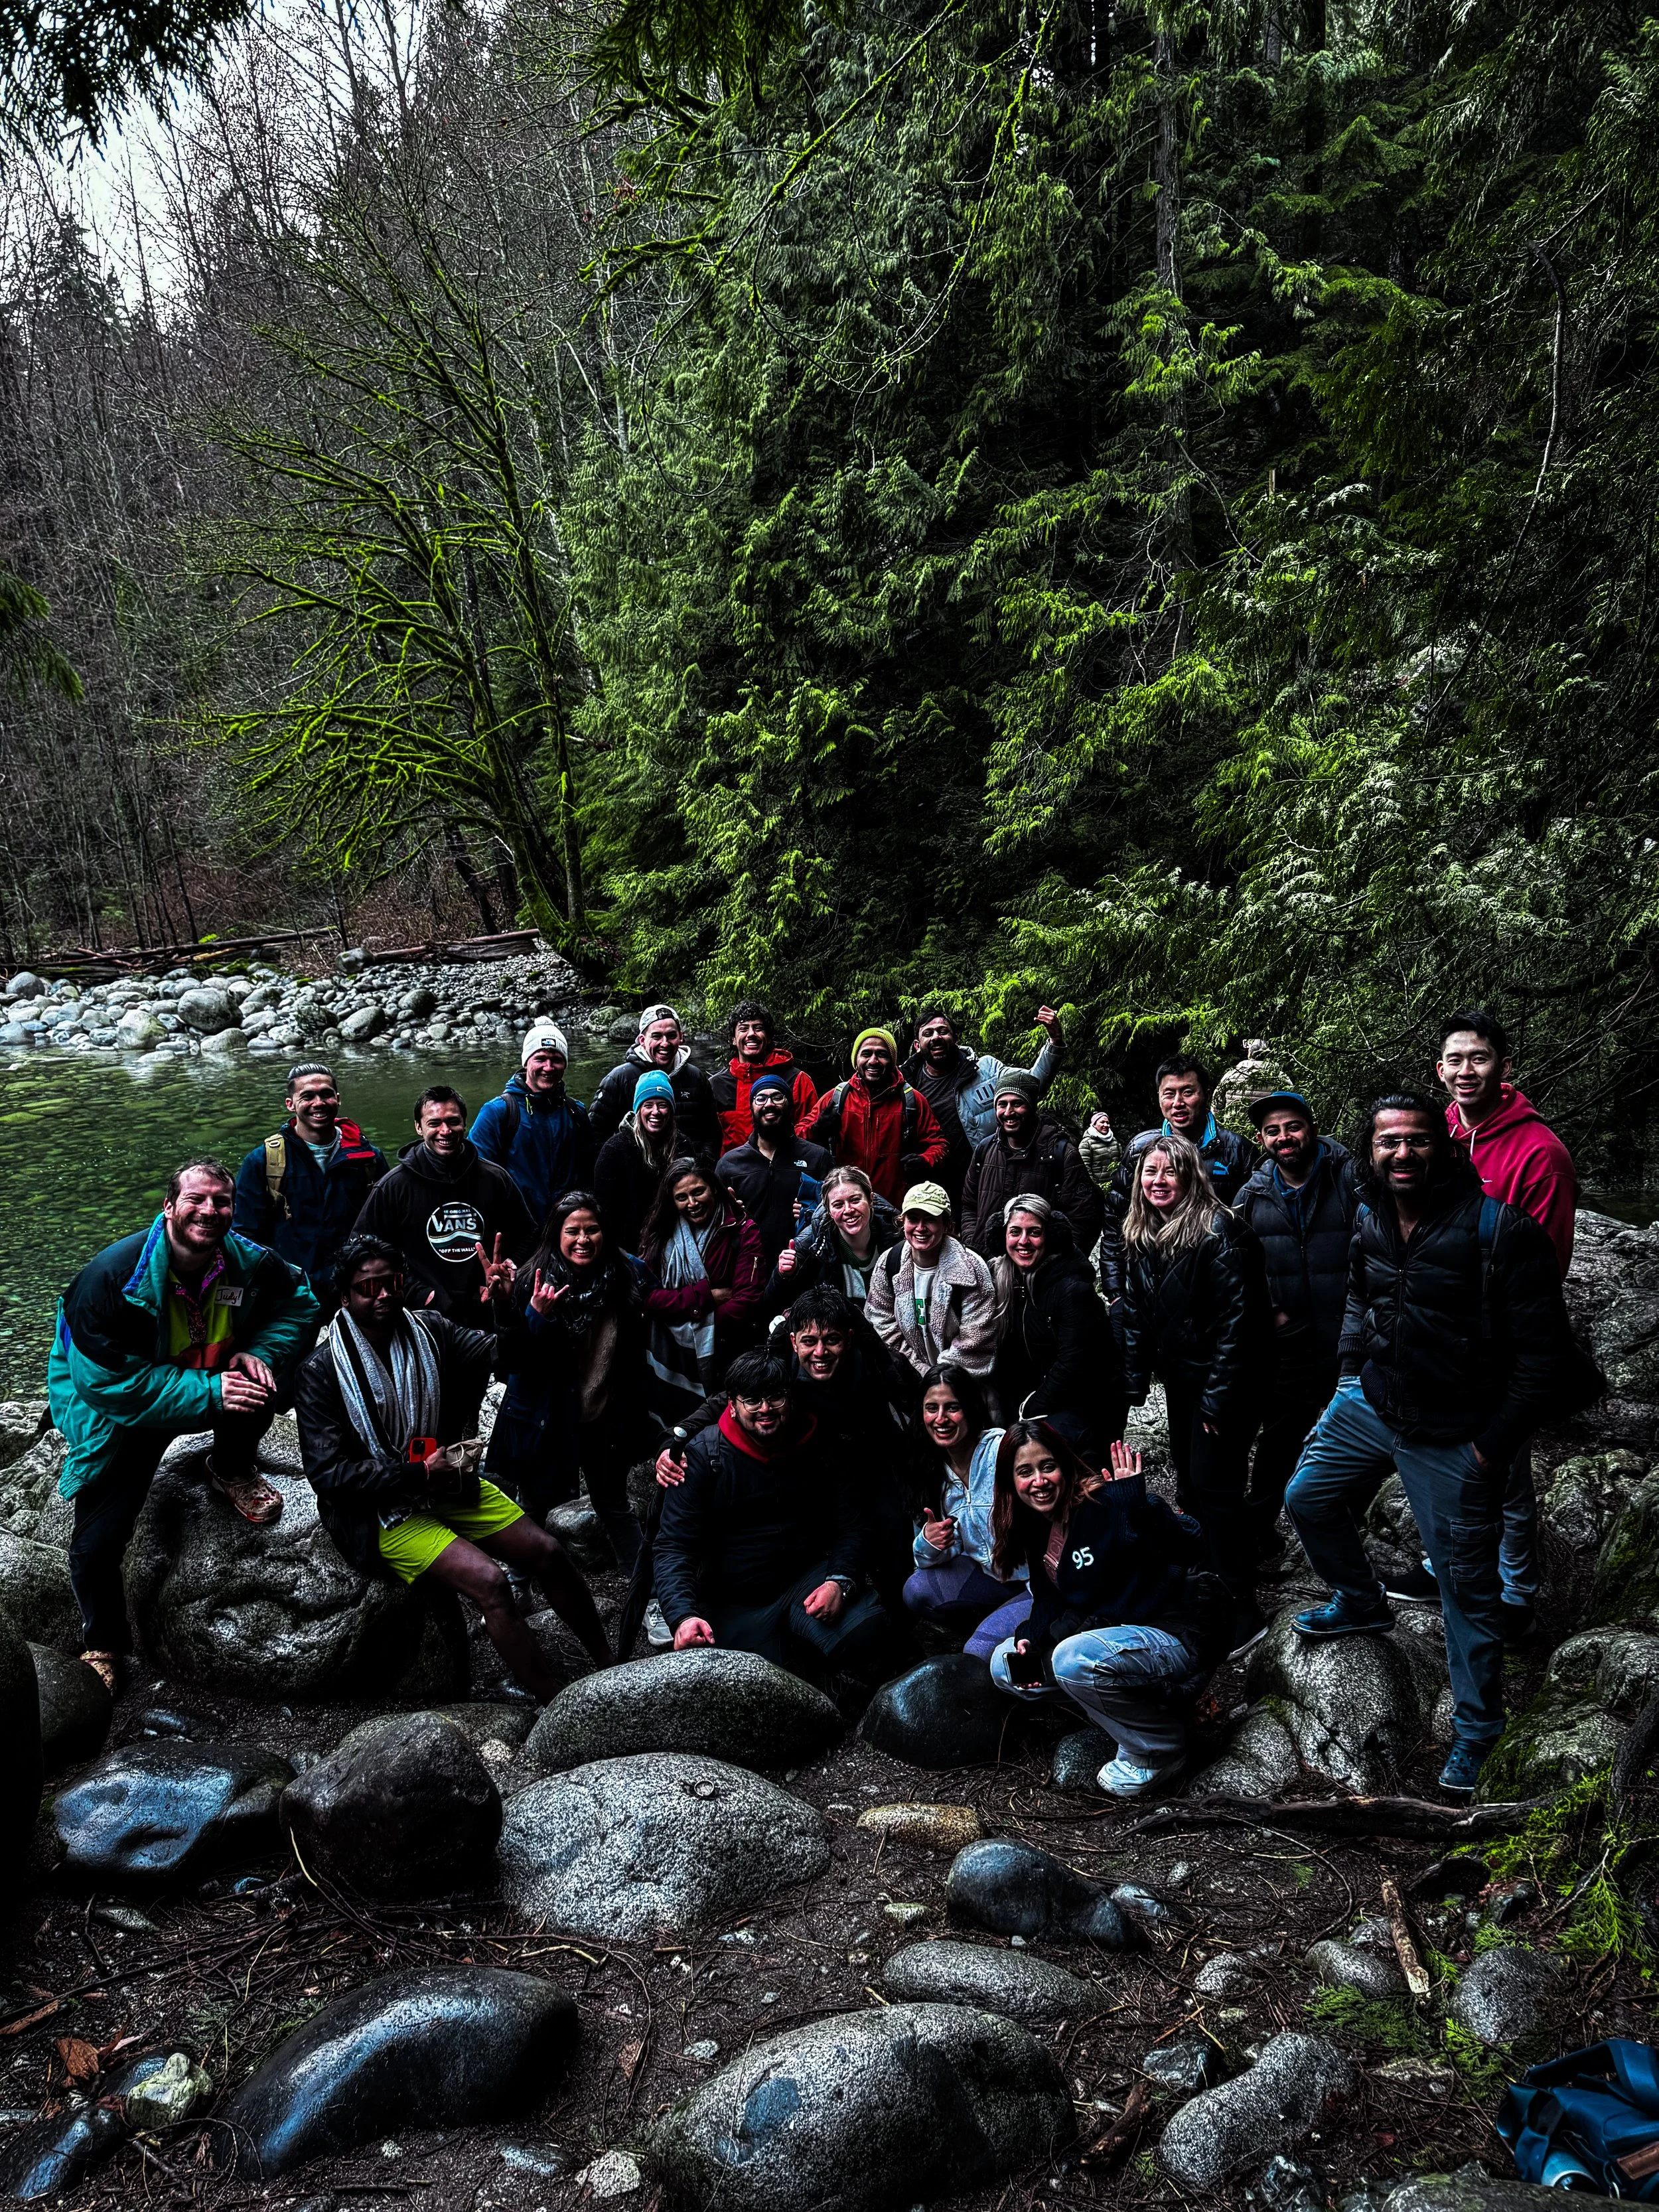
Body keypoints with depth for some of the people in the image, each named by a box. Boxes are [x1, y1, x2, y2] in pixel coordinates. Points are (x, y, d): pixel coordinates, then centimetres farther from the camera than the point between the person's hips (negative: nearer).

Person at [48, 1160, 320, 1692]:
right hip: (116, 1410, -3)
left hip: (213, 1383, 3)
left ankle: (232, 1471, 3)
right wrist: (207, 1393, -35)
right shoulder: (112, 1277, -28)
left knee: (268, 1373, -28)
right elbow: (108, 1383, -30)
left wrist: (262, 1352, -21)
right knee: (97, 1543, -9)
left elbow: (301, 1301, 1)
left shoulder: (247, 1261, -15)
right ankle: (102, 1644, 22)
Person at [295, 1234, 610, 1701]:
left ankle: (608, 1666, 19)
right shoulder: (322, 1373, -13)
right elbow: (327, 1472, -16)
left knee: (548, 1553, -2)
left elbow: (501, 1356, -14)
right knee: (489, 1580, -24)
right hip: (386, 1511, -6)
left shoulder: (429, 1329, -1)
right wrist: (420, 1475, -20)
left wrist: (506, 1310, -36)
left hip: (449, 1483, 6)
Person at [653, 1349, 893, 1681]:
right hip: (734, 1604, -1)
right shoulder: (703, 1456, -9)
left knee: (868, 1628, -29)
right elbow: (674, 1547, -13)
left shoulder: (819, 1448, 0)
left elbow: (849, 1528, 4)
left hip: (807, 1579, 1)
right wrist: (684, 1616, -30)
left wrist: (840, 1581, -17)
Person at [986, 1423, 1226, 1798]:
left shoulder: (1105, 1503, -21)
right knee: (1005, 1665, 6)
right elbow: (1049, 1598, 14)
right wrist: (1029, 1639, -4)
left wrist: (1138, 1508, -42)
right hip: (1114, 1635, 9)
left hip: (1179, 1637, -9)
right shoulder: (1037, 1528, 4)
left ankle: (1159, 1752, -8)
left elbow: (1191, 1552, -29)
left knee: (1073, 1659, -34)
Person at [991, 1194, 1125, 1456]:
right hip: (1042, 1392, 7)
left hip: (1090, 1402, -7)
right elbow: (1008, 1355, 5)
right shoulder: (1006, 1280, 2)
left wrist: (1031, 1410, -15)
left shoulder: (1074, 1290, -21)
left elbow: (1072, 1365, -21)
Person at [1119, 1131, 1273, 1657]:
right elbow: (1136, 1312, 12)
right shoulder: (1140, 1239, 4)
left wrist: (1219, 1395, -23)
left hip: (1223, 1378, -8)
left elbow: (1238, 1317, -23)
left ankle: (1242, 1609, -1)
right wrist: (1135, 1377, 6)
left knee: (1214, 1486, -9)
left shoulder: (1217, 1232, -20)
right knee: (1189, 1479, 16)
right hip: (1179, 1375, 8)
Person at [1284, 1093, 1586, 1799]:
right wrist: (1350, 1379, 11)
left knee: (1467, 1586, 4)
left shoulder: (1500, 1231, -23)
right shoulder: (1369, 1221, -2)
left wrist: (1492, 1445, -15)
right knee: (1308, 1498, 18)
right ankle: (1362, 1605, 45)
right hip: (1370, 1404, 6)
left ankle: (1476, 1730, 22)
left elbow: (1545, 1355, -18)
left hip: (1454, 1436, -6)